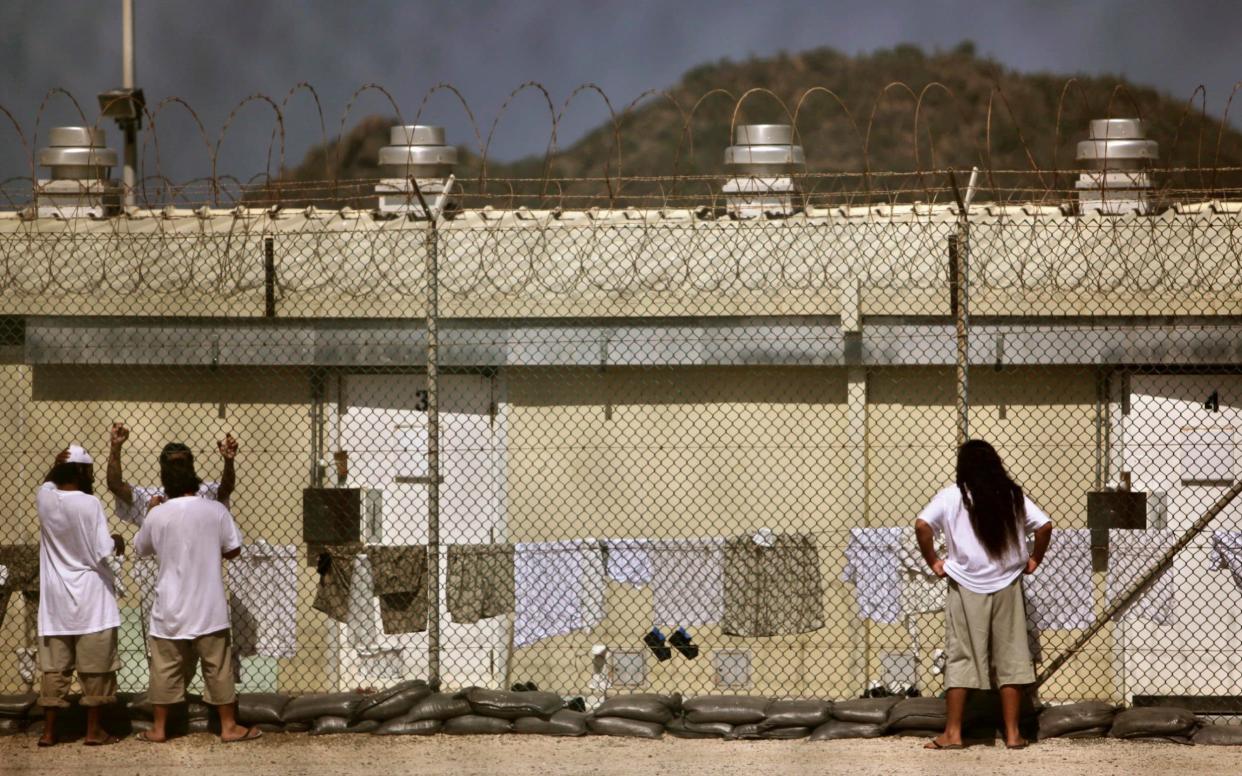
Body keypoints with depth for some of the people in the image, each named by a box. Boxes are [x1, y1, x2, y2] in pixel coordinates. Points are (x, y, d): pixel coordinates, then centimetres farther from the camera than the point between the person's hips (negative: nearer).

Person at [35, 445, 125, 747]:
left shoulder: (45, 498, -3)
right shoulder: (90, 503, -16)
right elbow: (103, 552, -17)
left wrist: (56, 467, 6)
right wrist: (116, 541, 4)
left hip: (56, 597, 5)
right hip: (90, 596, -4)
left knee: (55, 666, 9)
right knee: (95, 666, 5)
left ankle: (48, 730, 11)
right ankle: (93, 730, 8)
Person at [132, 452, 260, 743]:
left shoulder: (157, 515, -6)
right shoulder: (215, 511, -8)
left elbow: (140, 549, 10)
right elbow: (232, 550, 0)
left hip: (170, 608, 1)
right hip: (208, 608, -1)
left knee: (165, 669, 10)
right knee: (218, 667, 8)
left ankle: (159, 728, 16)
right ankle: (229, 726, 13)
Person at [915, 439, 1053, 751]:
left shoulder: (952, 496, -3)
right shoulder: (1012, 496, 2)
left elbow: (922, 525, -15)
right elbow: (1044, 526, -3)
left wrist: (933, 562, -3)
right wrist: (1034, 560, 10)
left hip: (966, 588, -2)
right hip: (1007, 586, 2)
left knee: (961, 658, 2)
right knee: (1010, 657, 6)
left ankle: (953, 733, 1)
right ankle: (1012, 733, 6)